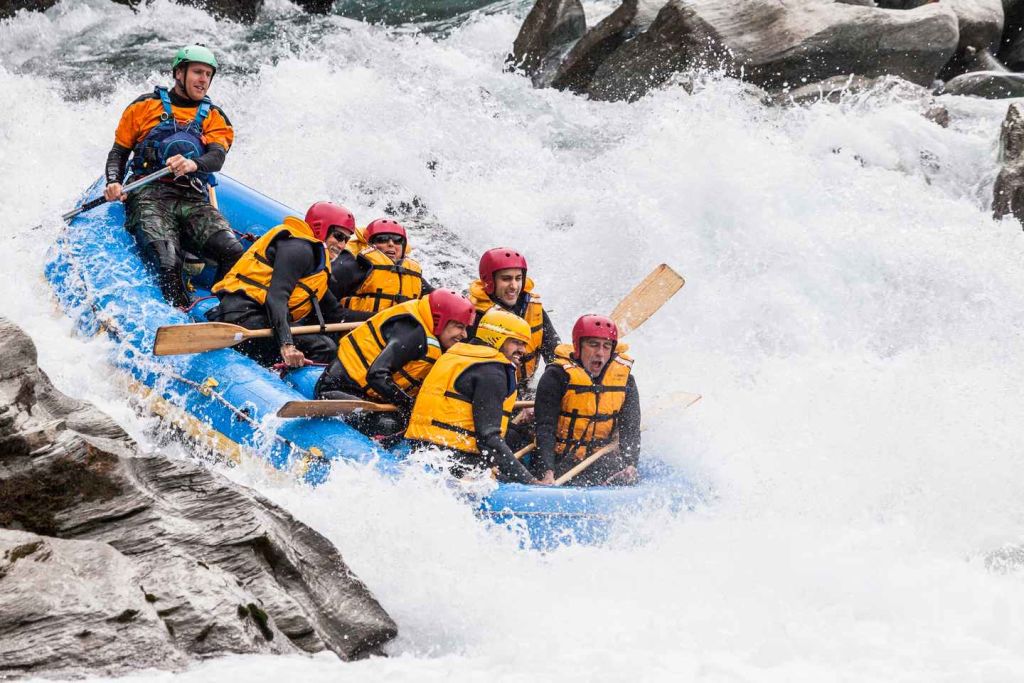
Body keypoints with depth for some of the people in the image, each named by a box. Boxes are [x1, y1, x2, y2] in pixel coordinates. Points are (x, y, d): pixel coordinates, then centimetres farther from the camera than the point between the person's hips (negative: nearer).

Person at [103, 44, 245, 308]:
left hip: (193, 200, 3)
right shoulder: (146, 106, 16)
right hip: (149, 196, -2)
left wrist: (193, 164, -24)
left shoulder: (214, 116, 20)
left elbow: (217, 157, 0)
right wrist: (113, 183, -6)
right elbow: (119, 152, 17)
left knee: (235, 254, -25)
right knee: (168, 263, -31)